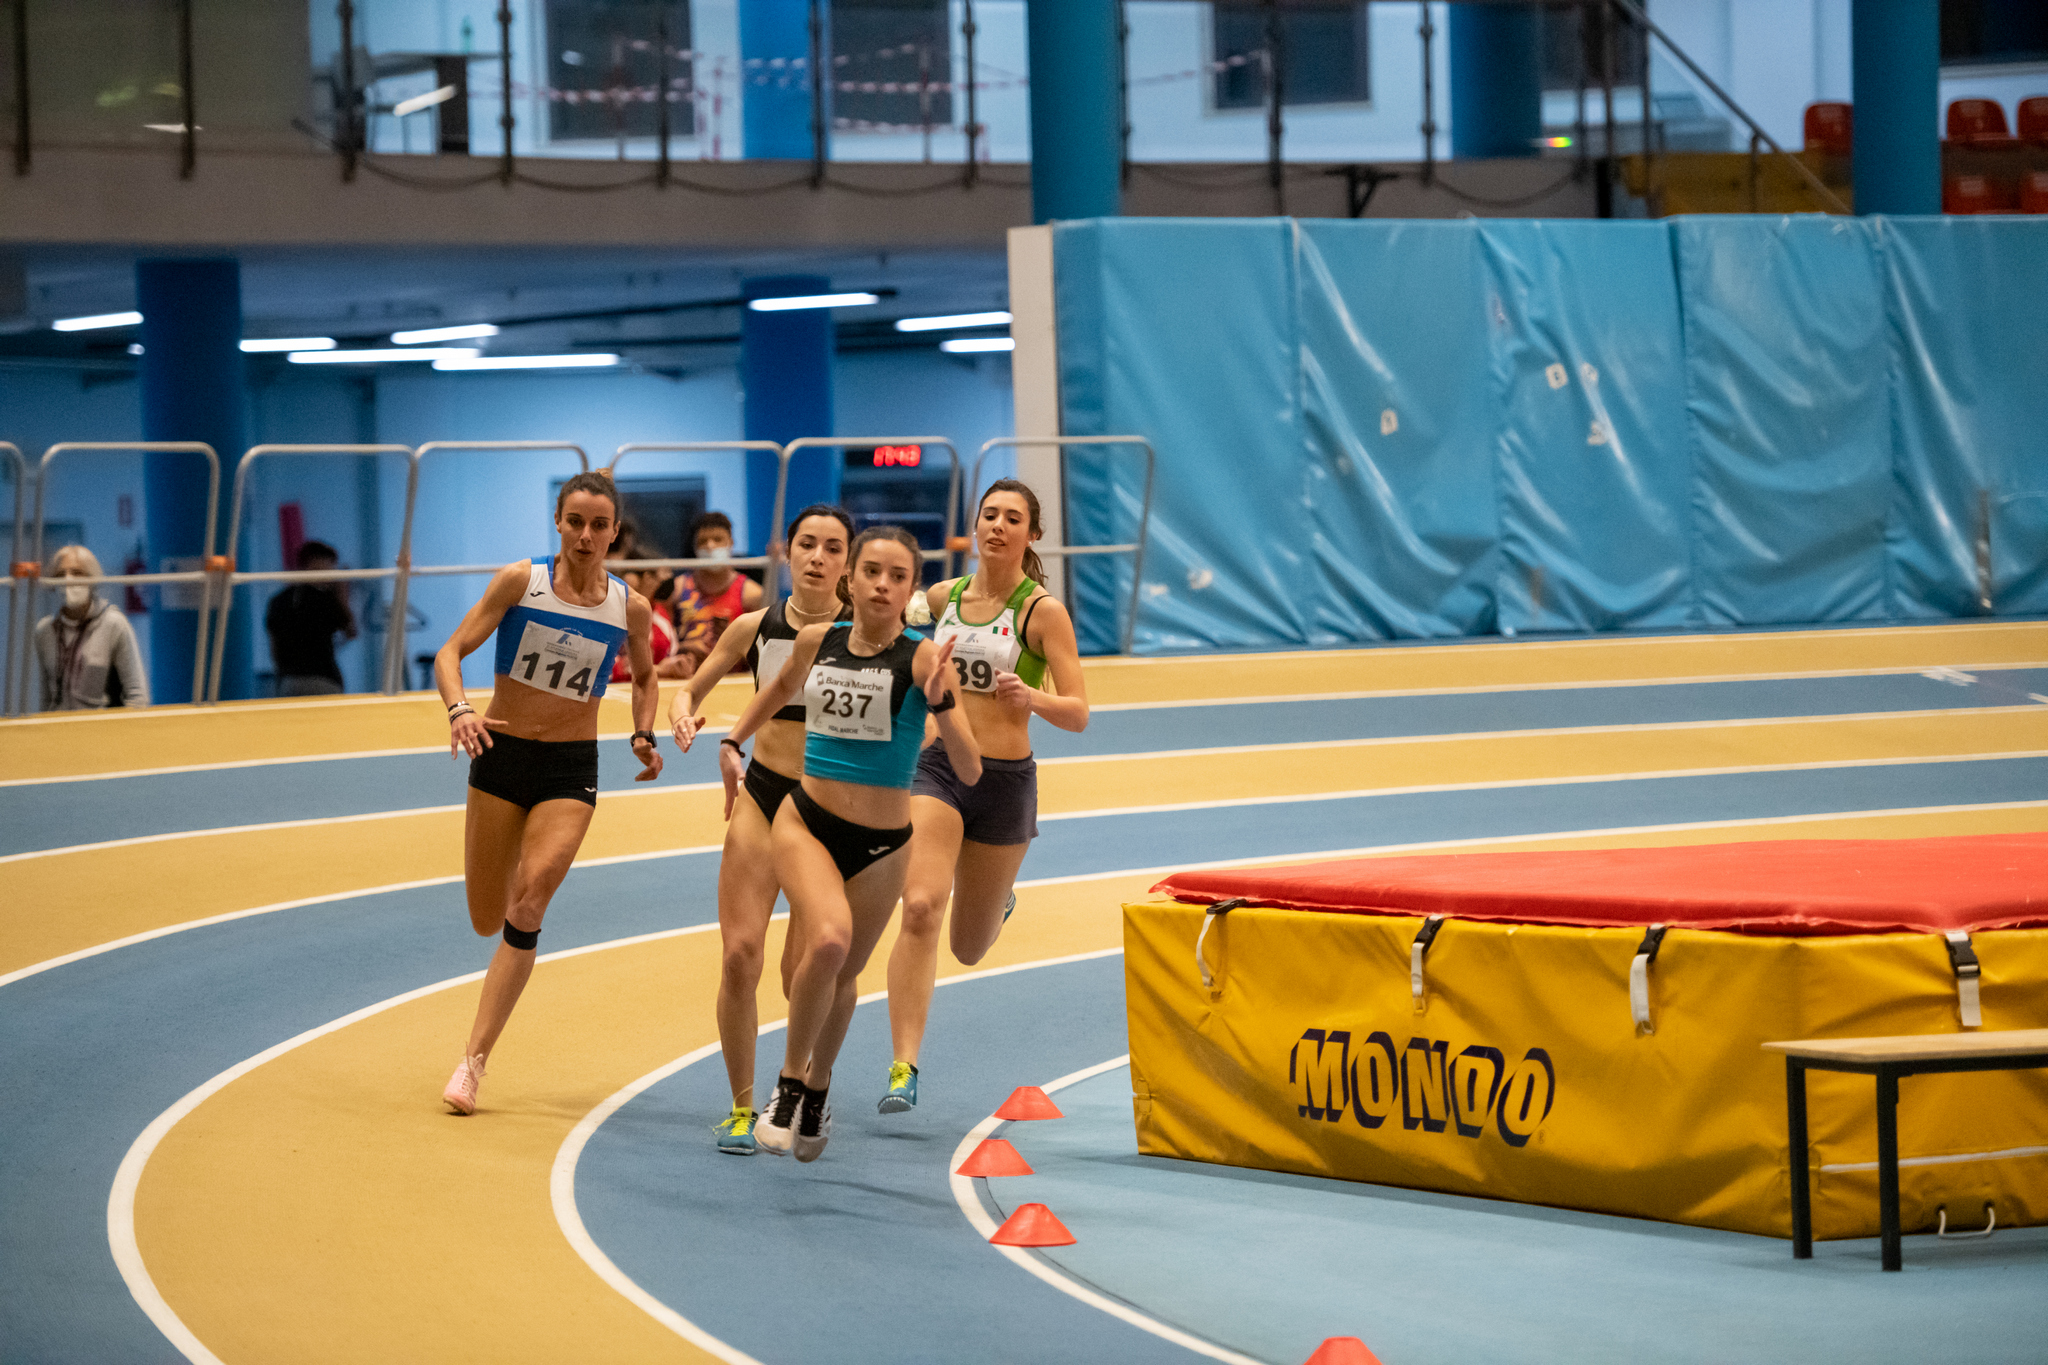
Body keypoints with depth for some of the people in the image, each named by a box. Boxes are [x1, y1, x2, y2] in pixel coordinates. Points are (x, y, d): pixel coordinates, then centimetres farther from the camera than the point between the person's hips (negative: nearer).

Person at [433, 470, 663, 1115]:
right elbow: (451, 652, -10)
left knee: (528, 904, -20)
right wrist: (459, 709, -29)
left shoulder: (629, 607, -2)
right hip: (502, 754, 0)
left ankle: (474, 1061, -17)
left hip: (571, 770, 0)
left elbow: (644, 678, 18)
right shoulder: (521, 581, -8)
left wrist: (644, 735, 1)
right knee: (487, 921, 6)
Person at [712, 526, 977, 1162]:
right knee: (829, 940, -27)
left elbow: (970, 770, -21)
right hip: (805, 822, 0)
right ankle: (790, 1080, -7)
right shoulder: (815, 642, -2)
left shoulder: (923, 659, -13)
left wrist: (941, 700, -35)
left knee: (843, 974, 14)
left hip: (881, 846, 0)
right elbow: (782, 687, 24)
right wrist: (732, 741, 25)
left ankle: (818, 1087, 43)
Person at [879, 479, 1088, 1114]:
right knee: (920, 908, -22)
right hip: (934, 769, 2)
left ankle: (999, 895, 52)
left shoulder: (1043, 610, -8)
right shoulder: (944, 596, 4)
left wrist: (1030, 696, -29)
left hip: (1004, 781, -2)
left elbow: (1078, 714, -12)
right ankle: (904, 1068, -23)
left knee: (969, 948, 13)